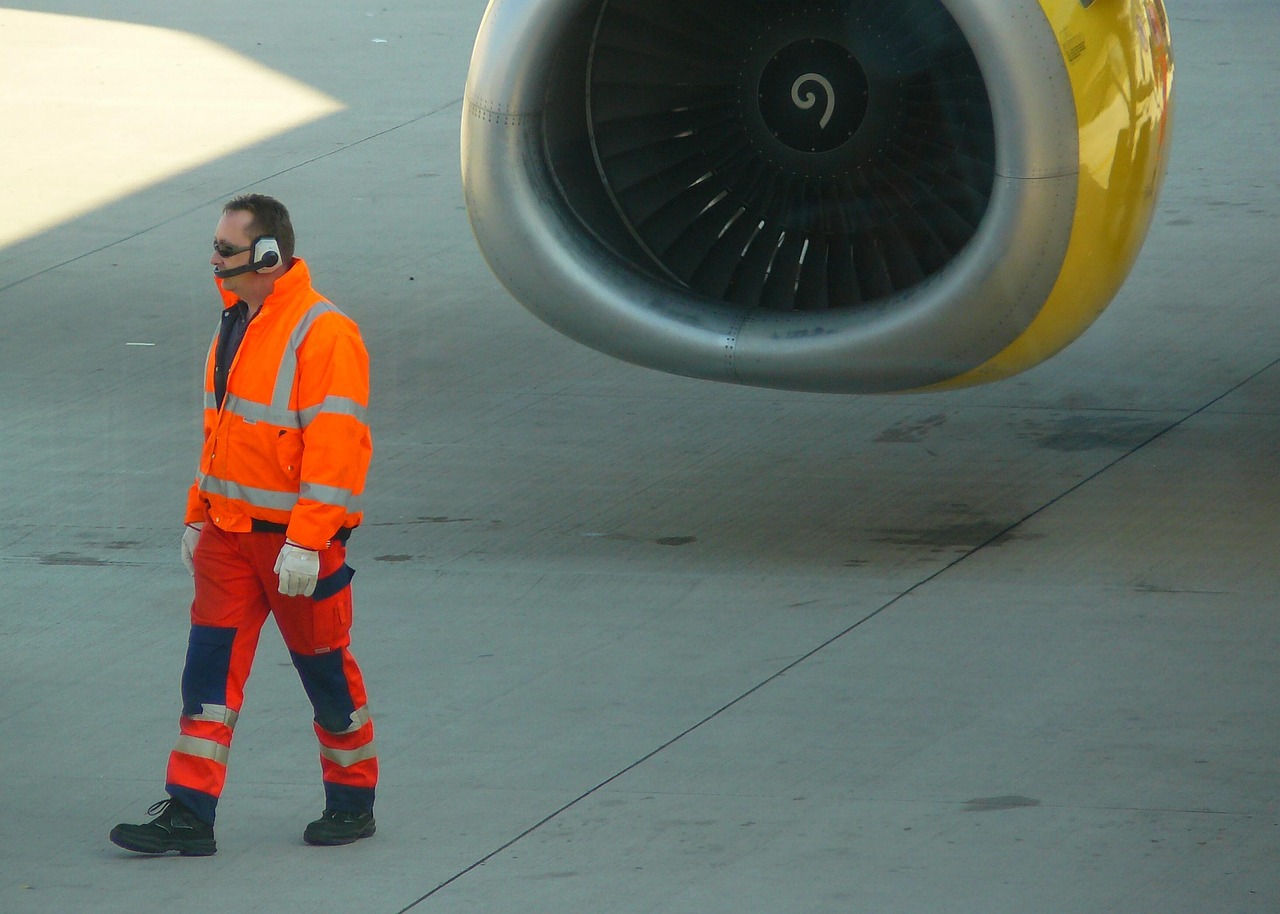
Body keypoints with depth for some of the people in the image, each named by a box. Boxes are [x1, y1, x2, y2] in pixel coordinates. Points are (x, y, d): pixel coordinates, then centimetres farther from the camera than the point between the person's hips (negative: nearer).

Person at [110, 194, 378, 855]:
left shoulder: (323, 335, -17)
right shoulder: (236, 325, 10)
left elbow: (335, 446, -21)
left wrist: (306, 542, -25)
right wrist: (198, 516, 18)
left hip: (298, 538, -7)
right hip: (229, 530, 7)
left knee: (325, 669, 7)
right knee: (211, 668, 1)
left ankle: (353, 801, 23)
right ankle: (189, 814, -1)